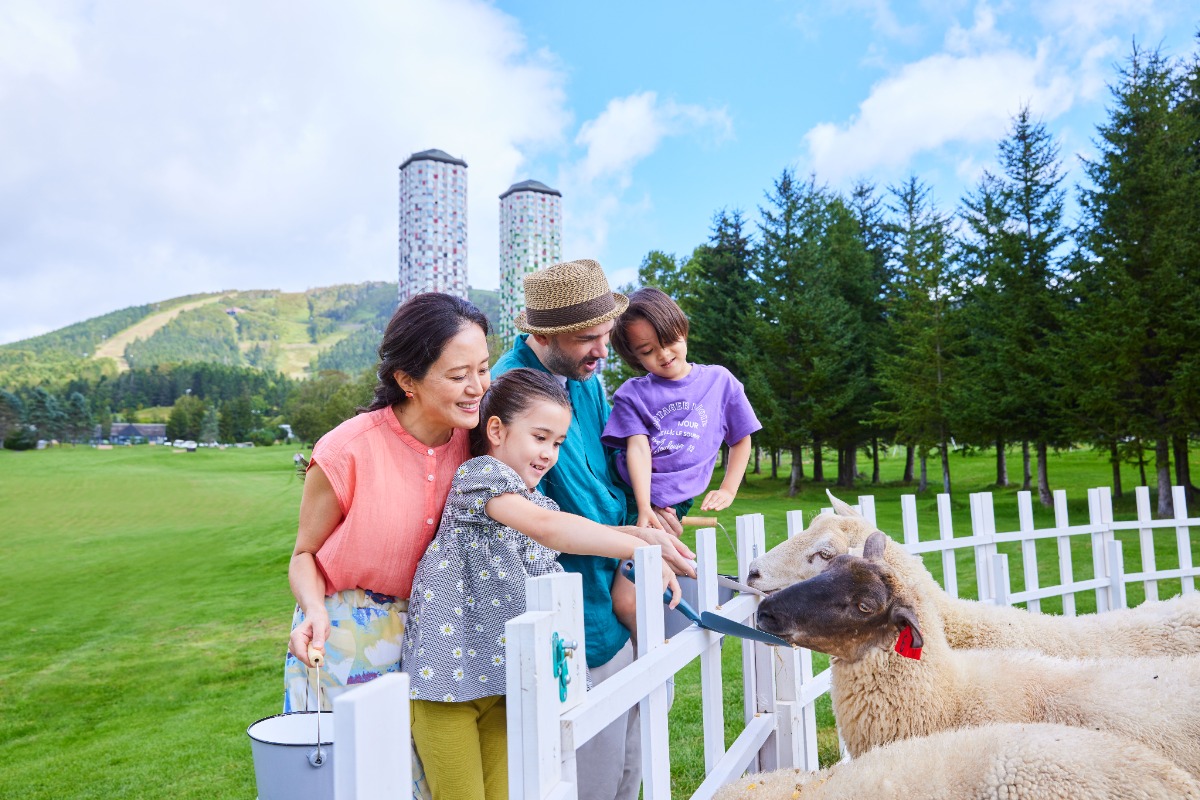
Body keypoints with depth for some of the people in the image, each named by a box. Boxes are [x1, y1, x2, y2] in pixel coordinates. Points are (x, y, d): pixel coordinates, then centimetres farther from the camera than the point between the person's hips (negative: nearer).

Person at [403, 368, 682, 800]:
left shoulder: (539, 503, 12)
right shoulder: (478, 474, -14)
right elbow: (548, 528, -30)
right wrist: (641, 549, -33)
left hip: (500, 677, 7)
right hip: (446, 676, -6)